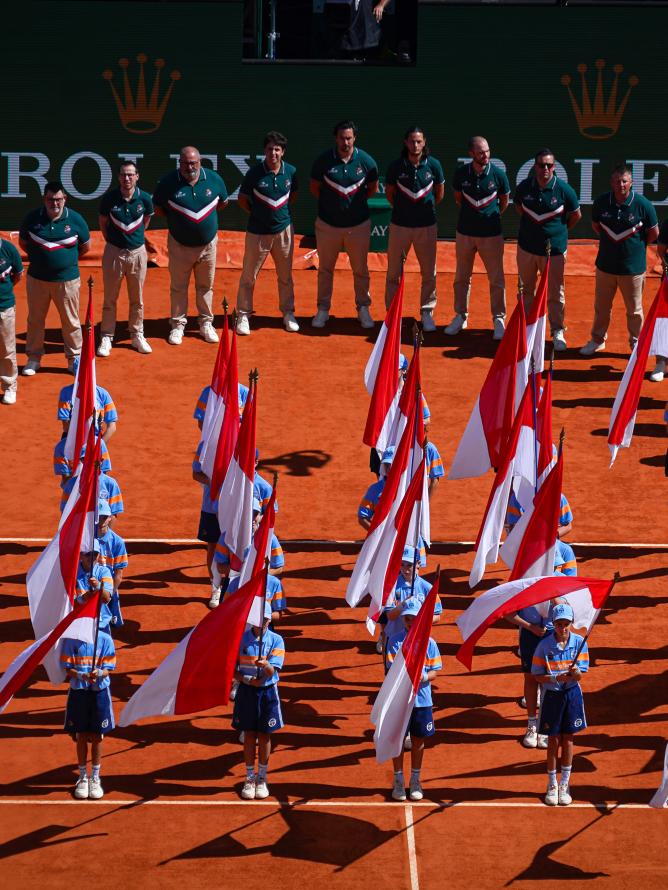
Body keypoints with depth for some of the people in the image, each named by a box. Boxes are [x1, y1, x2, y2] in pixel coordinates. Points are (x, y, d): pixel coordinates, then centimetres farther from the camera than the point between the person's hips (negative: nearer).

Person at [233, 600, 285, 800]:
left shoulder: (276, 640, -5)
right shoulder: (241, 639, -2)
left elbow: (272, 671, -14)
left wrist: (265, 665, -36)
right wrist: (246, 680, -14)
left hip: (268, 692, 0)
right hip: (247, 691, 1)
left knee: (264, 736, 7)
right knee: (249, 736, 5)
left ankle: (262, 779, 19)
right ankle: (249, 779, 15)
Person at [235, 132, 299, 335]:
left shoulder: (291, 172, -2)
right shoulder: (254, 173, -12)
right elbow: (242, 200, -1)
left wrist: (282, 212, 8)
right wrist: (257, 214, -1)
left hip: (283, 230, 3)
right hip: (257, 232, -3)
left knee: (285, 276, 12)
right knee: (249, 276, 2)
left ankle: (288, 313, 26)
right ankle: (243, 315, 13)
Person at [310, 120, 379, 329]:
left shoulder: (366, 161, -7)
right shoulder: (323, 160, -9)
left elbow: (373, 188, 8)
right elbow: (314, 187, 5)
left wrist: (356, 201, 5)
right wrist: (329, 203, 4)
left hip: (358, 225, 0)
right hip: (328, 224, 0)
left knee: (360, 270, 9)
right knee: (325, 269, 10)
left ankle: (363, 308, 21)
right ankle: (323, 309, 21)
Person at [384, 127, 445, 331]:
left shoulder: (433, 165, -5)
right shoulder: (396, 166, -7)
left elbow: (440, 192, 10)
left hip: (427, 226, 0)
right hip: (400, 225, 0)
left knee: (429, 272, 5)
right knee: (394, 272, 6)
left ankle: (427, 312, 18)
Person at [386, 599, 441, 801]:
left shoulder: (429, 642, -1)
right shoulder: (395, 641, -3)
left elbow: (434, 672, 0)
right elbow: (391, 668, -8)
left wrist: (424, 677, -22)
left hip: (422, 699, 1)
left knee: (418, 740, 12)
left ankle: (415, 781, 28)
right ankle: (398, 781, 22)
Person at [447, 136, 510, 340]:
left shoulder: (498, 174, -11)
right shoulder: (461, 173, -7)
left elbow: (504, 200, 6)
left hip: (491, 233, -2)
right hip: (465, 232, 2)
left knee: (496, 279, 3)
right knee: (462, 277, 12)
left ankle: (498, 319, 15)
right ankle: (461, 316, 26)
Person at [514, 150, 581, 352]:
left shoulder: (563, 189, -12)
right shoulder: (524, 187, -5)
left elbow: (576, 215, 3)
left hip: (554, 249, -3)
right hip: (527, 247, 3)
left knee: (555, 293, 2)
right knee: (526, 290, 14)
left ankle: (558, 331, 14)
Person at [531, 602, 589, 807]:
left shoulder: (579, 643, -7)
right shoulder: (544, 645, -11)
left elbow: (581, 674, -7)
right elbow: (538, 676, -7)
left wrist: (575, 673, -31)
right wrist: (557, 678, -23)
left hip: (572, 694, 1)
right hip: (552, 695, -1)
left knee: (568, 740, 9)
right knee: (553, 741, 6)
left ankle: (564, 786, 22)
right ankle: (552, 786, 21)